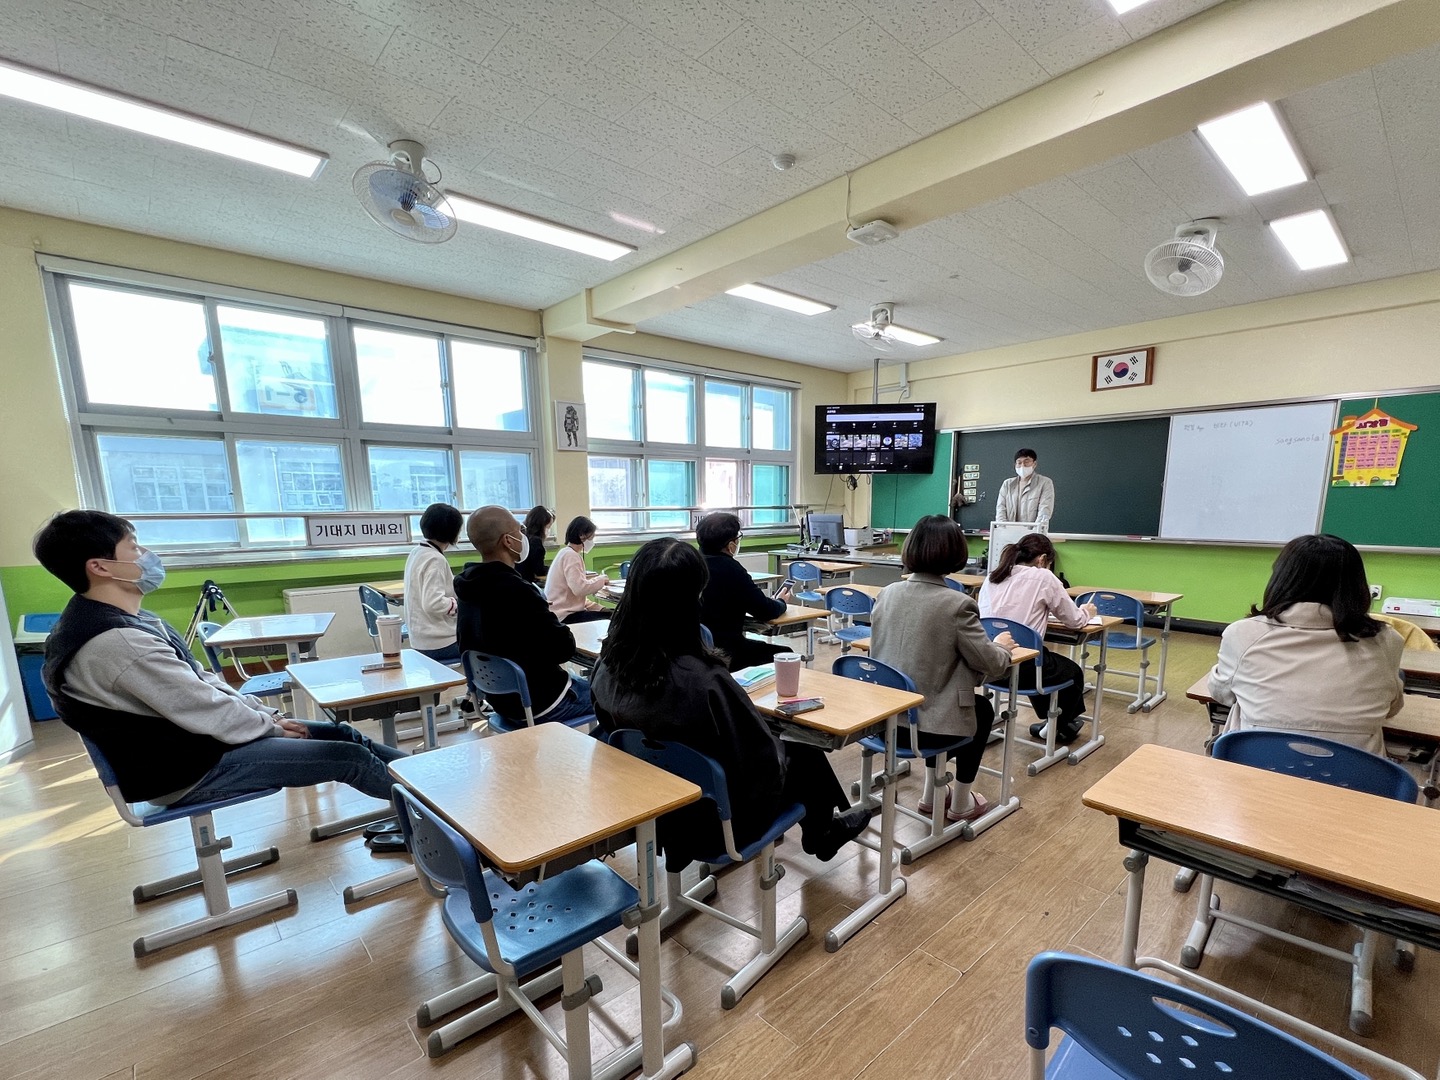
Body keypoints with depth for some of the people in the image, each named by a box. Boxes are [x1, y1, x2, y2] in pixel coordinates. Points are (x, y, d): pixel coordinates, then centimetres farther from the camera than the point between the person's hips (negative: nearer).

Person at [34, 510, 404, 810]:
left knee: (342, 734, 8)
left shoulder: (119, 622, 5)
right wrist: (271, 724, -7)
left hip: (191, 740, 9)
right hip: (187, 772, -9)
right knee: (350, 757, -8)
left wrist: (268, 713, 2)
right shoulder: (118, 642, -30)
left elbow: (202, 682, 9)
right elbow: (205, 711, -24)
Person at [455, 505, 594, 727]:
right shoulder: (516, 590, -30)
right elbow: (564, 648, -25)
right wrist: (555, 625, -4)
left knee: (584, 683, 27)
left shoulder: (472, 588, -2)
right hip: (538, 701, -8)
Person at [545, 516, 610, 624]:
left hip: (566, 611, 10)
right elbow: (580, 588, -27)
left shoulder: (567, 553, 15)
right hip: (565, 616, -10)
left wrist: (598, 608, 6)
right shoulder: (571, 555, -15)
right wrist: (601, 580, -10)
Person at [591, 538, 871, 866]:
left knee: (784, 745, 25)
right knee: (805, 754, 20)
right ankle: (821, 834, 50)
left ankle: (821, 829, 51)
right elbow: (765, 756, -24)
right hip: (719, 819, -5)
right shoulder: (702, 678, -37)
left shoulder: (608, 664, -17)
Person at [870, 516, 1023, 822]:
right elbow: (991, 664, -8)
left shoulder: (887, 593, -1)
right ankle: (961, 803, 37)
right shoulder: (957, 604, -17)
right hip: (925, 723, -5)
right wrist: (1002, 645, 15)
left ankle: (931, 795, 43)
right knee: (983, 708, 27)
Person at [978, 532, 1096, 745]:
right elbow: (1074, 621, 7)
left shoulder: (992, 576, 10)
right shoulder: (1043, 577, -4)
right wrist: (1086, 612, 29)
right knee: (1073, 672, 29)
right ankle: (1060, 727, 47)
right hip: (1021, 666, -5)